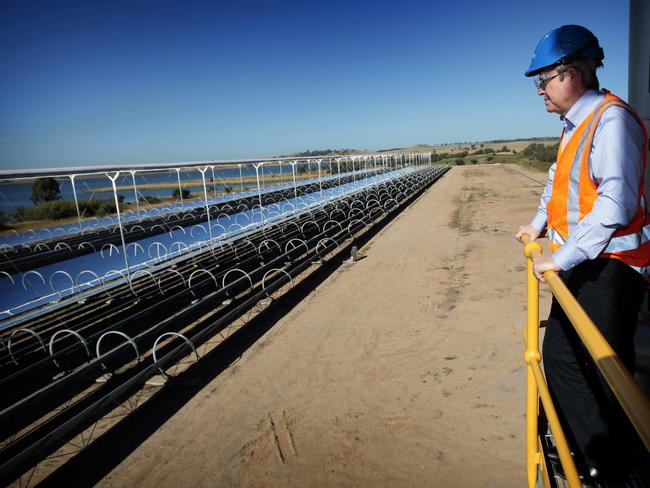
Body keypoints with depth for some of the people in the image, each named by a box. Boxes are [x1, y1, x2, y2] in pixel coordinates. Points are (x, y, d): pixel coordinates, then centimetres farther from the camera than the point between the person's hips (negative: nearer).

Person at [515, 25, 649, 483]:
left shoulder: (611, 119, -17)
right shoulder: (576, 125, 13)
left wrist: (563, 256, -25)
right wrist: (539, 222, 25)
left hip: (611, 268, -10)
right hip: (581, 262, 10)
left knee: (605, 371, 1)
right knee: (559, 353, 15)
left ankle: (611, 466, 23)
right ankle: (587, 449, 33)